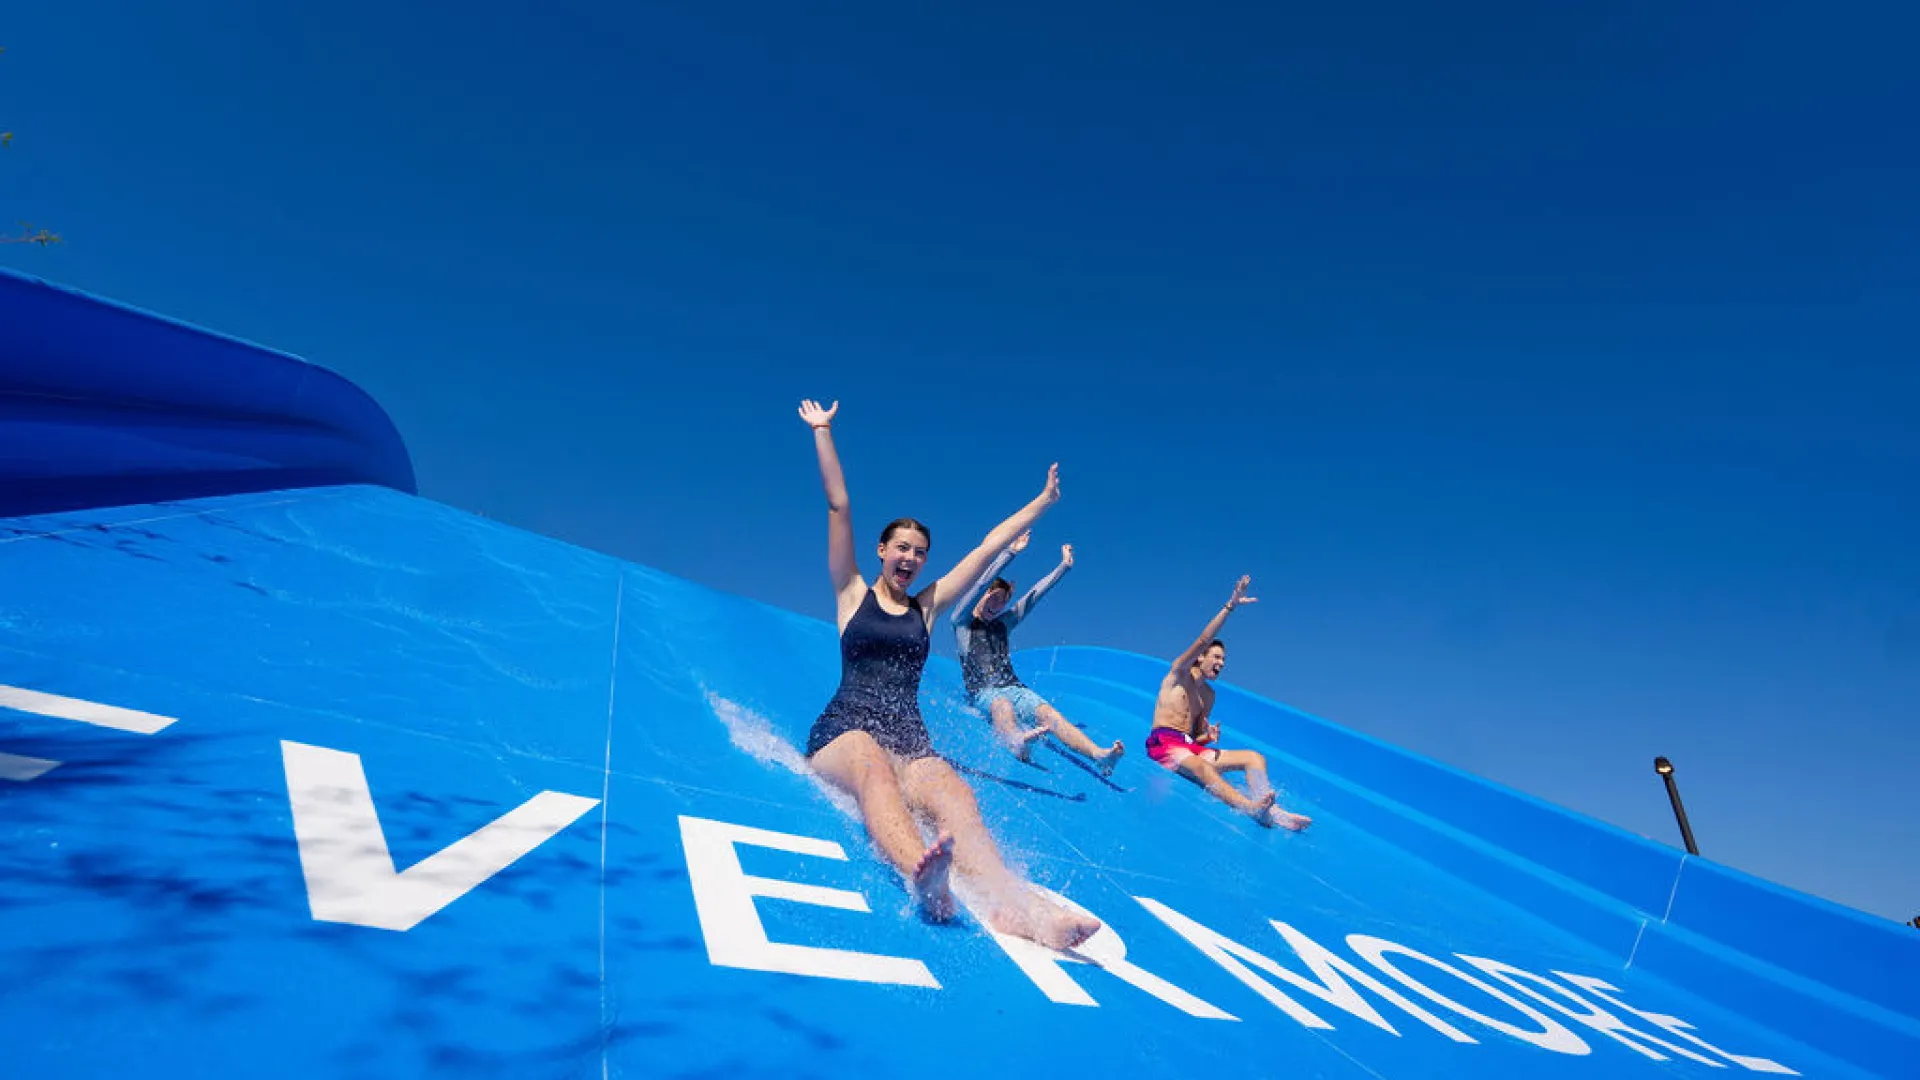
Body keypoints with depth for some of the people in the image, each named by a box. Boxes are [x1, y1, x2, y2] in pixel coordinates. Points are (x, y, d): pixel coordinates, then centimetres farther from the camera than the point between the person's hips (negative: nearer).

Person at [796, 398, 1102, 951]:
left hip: (908, 739, 3)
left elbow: (988, 547, 21)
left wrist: (1042, 502, 25)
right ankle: (921, 875, -69)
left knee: (952, 791, -32)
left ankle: (1009, 900, -60)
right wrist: (822, 432, 6)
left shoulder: (927, 606, 19)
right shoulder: (852, 594, 12)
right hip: (843, 731, -2)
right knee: (875, 767, -40)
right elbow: (838, 507, 8)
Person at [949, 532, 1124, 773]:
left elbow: (1035, 594, 20)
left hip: (1013, 687, 4)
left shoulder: (1004, 622, 23)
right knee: (1002, 705, -39)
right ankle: (1017, 743, -75)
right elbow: (980, 582, -4)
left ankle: (1099, 754, -48)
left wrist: (1064, 566, 17)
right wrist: (1010, 553, -8)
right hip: (983, 691, -4)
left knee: (1046, 711, -25)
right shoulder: (962, 622, 8)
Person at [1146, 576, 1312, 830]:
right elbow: (1203, 641, -10)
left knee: (1255, 756, -12)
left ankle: (1272, 811, -39)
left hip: (1190, 747, 7)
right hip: (1164, 743, -7)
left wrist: (1210, 737, -2)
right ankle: (1250, 808, -64)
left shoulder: (1209, 695, 23)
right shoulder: (1179, 673, 6)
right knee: (1200, 766, -39)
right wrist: (1230, 607, -15)